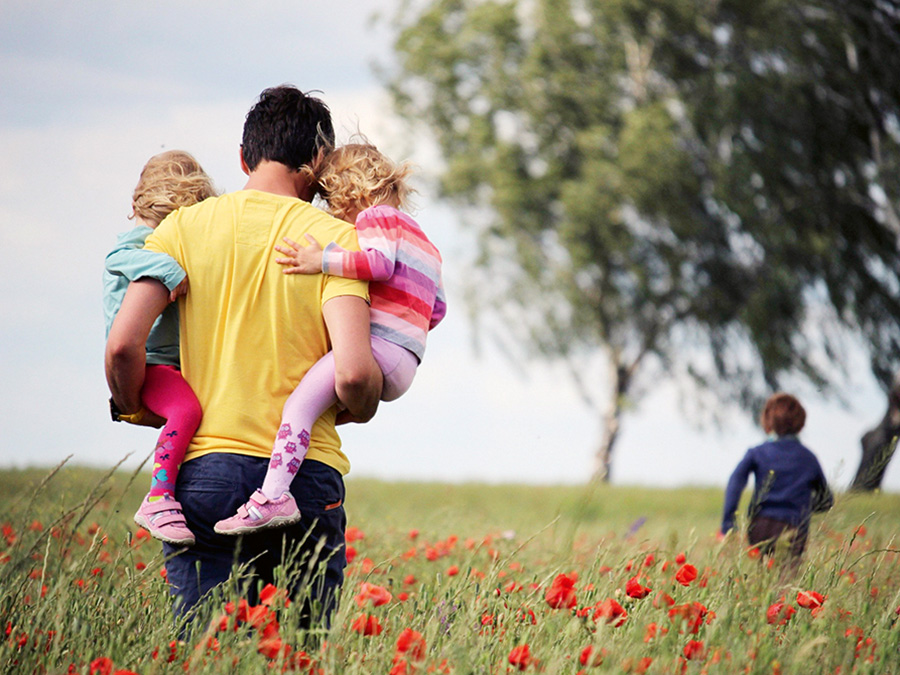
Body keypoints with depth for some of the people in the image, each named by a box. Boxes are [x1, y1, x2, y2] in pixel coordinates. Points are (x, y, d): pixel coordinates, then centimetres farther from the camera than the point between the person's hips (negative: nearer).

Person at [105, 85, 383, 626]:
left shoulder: (185, 226, 5)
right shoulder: (334, 238, -1)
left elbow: (124, 345, -4)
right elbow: (353, 372, -12)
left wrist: (134, 408, 15)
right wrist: (361, 408, 10)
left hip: (203, 469, 1)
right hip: (306, 474, -1)